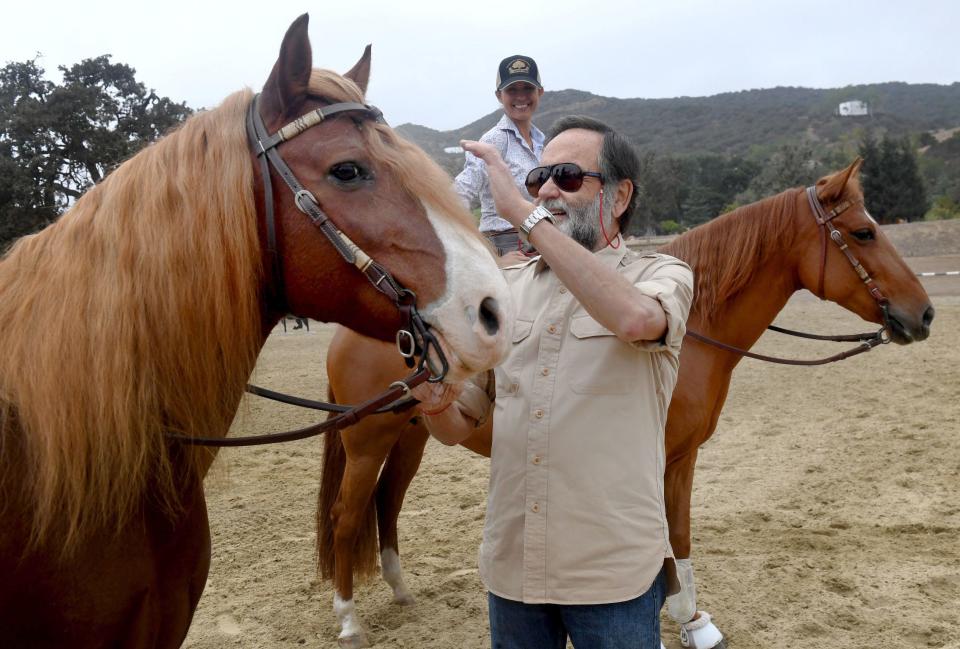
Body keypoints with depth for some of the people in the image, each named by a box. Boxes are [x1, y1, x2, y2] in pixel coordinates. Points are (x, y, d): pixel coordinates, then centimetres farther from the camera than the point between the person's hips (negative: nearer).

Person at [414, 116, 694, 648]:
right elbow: (459, 426, 9)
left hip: (614, 572, -4)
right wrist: (434, 400, -15)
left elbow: (635, 318, -31)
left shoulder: (662, 276, -4)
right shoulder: (507, 288, 7)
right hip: (510, 566, 4)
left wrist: (524, 213, -28)